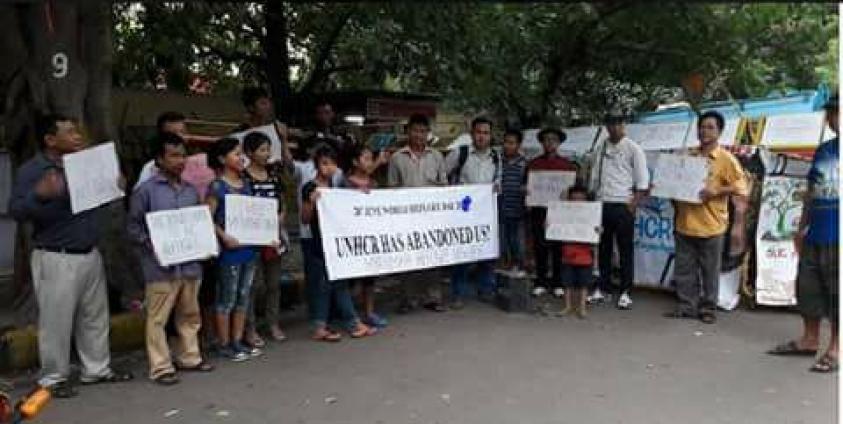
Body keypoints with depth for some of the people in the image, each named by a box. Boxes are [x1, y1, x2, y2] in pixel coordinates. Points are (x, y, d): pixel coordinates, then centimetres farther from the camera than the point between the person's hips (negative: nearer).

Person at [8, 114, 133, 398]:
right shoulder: (31, 170, -9)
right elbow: (16, 211, -19)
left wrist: (117, 188, 1)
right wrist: (39, 195, -37)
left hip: (91, 255, 6)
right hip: (56, 258, -6)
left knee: (95, 316, 13)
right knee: (56, 320, 2)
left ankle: (97, 369, 26)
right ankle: (53, 378, 17)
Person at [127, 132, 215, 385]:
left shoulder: (191, 191, 12)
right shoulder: (146, 190, -5)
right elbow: (133, 227, -4)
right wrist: (151, 245, -16)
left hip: (190, 264, 6)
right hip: (162, 267, -6)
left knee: (190, 315, 15)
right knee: (158, 318, 2)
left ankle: (189, 357, 29)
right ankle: (161, 367, 11)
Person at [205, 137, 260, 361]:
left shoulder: (245, 184, 11)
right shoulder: (217, 187, -9)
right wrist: (224, 237, -22)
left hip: (249, 247, 7)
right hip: (230, 250, -7)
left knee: (243, 297, 12)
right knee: (227, 299, 2)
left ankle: (237, 341, 22)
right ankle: (224, 345, 14)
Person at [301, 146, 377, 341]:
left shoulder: (336, 186, 10)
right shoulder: (310, 188, -8)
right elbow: (305, 219, -9)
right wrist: (311, 202, -25)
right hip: (319, 245, -6)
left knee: (340, 283, 11)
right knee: (321, 284, 0)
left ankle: (353, 323, 16)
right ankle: (319, 327, 9)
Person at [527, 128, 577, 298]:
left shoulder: (567, 165, 7)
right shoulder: (533, 164, 8)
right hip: (538, 210, 1)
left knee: (558, 247, 2)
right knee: (540, 246, 4)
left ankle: (558, 283, 12)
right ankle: (541, 282, 14)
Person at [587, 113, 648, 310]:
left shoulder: (633, 148, -3)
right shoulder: (600, 147, 10)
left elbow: (642, 182, -5)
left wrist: (633, 205, -12)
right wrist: (593, 197, 7)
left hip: (622, 206, -4)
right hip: (601, 205, 4)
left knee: (626, 250, 2)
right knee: (603, 249, 11)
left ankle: (625, 292, 9)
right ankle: (602, 288, 21)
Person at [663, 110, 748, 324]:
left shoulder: (726, 159, -4)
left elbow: (741, 187, -9)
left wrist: (717, 191, -21)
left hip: (710, 225, -4)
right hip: (685, 223, 5)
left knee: (710, 271, 6)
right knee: (684, 269, 9)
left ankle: (707, 308, 18)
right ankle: (686, 305, 19)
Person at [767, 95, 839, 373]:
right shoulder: (824, 150, 14)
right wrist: (802, 228, 17)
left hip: (836, 238, -6)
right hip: (815, 236, 6)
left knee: (836, 294, 2)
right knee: (808, 289, 13)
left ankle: (834, 349, 14)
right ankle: (809, 340, 27)